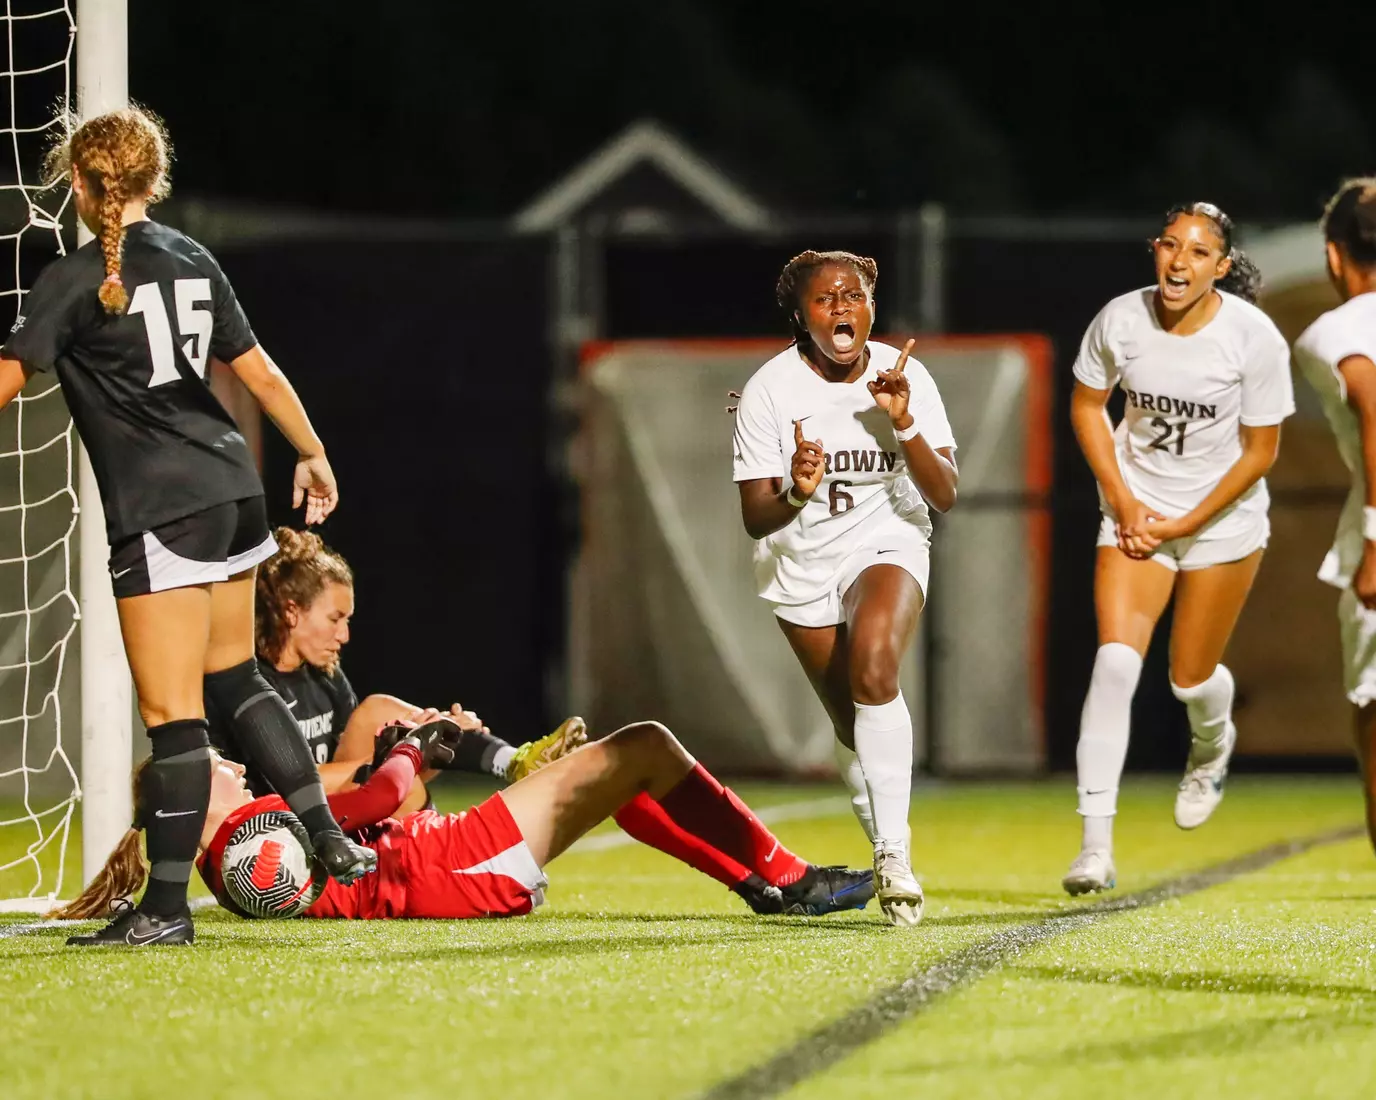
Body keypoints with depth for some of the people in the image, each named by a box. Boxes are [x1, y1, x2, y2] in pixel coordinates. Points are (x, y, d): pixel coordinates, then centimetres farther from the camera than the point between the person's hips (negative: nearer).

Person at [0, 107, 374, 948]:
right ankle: (330, 839, 22)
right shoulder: (192, 261, 10)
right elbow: (260, 372, 15)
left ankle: (167, 906, -3)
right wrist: (313, 455, 27)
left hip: (159, 512, -7)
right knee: (236, 677, 22)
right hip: (232, 488, 7)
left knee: (173, 710, -6)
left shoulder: (77, 280, -9)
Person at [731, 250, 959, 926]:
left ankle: (894, 855, -28)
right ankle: (888, 859, 29)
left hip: (887, 545, -1)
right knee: (853, 724, 5)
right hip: (799, 561, 1)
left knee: (873, 672, -29)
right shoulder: (769, 390, -14)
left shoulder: (905, 377, -11)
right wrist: (796, 493, -36)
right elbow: (755, 520, -14)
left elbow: (944, 496, -13)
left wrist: (903, 425, -28)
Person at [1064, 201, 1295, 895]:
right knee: (1115, 660, -16)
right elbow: (1086, 405, 5)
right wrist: (1122, 500, -5)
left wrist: (1185, 525, -12)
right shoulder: (1120, 319, -12)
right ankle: (1096, 845, -18)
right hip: (1136, 511, 1)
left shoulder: (1254, 337, -17)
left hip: (1223, 519, -1)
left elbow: (1260, 451, -10)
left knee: (1191, 676, 8)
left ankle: (1212, 744, 48)